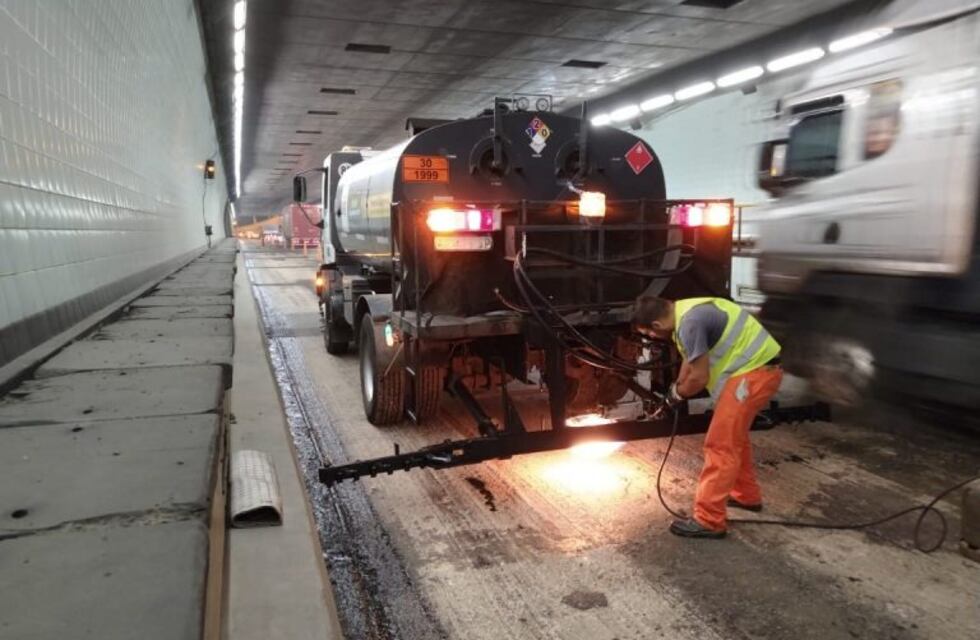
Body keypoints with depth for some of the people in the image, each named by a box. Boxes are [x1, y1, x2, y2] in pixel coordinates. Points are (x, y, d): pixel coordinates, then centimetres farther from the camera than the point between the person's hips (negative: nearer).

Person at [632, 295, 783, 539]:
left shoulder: (689, 323, -24)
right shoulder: (685, 311, 9)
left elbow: (699, 378, -19)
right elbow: (690, 359, 22)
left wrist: (677, 393, -1)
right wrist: (677, 389, 24)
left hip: (754, 371, -10)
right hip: (758, 368, 10)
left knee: (720, 445, -8)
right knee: (735, 437, 24)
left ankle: (709, 521, -2)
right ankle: (746, 495, 41)